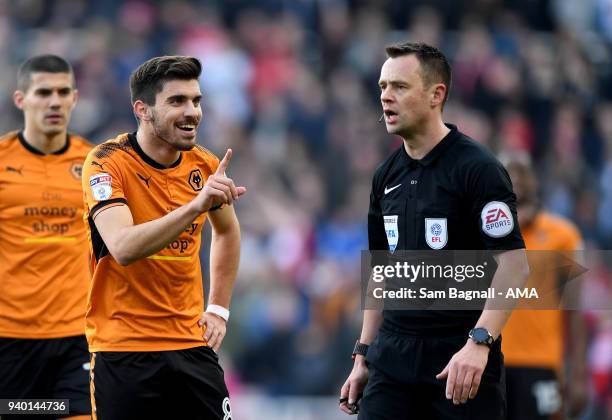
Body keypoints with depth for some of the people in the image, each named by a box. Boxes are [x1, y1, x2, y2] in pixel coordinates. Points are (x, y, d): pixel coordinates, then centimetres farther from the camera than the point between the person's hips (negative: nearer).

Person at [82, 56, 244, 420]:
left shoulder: (204, 165, 3)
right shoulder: (108, 163, -12)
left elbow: (227, 231, 25)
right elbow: (123, 248, -29)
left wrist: (218, 308, 16)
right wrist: (195, 205, -38)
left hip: (192, 346, 5)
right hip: (123, 353, -5)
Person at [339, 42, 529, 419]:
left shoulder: (478, 168, -10)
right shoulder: (387, 176, 11)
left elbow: (514, 264, -16)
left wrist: (478, 343, -26)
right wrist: (363, 355, 15)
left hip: (463, 363, -6)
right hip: (393, 359, 6)